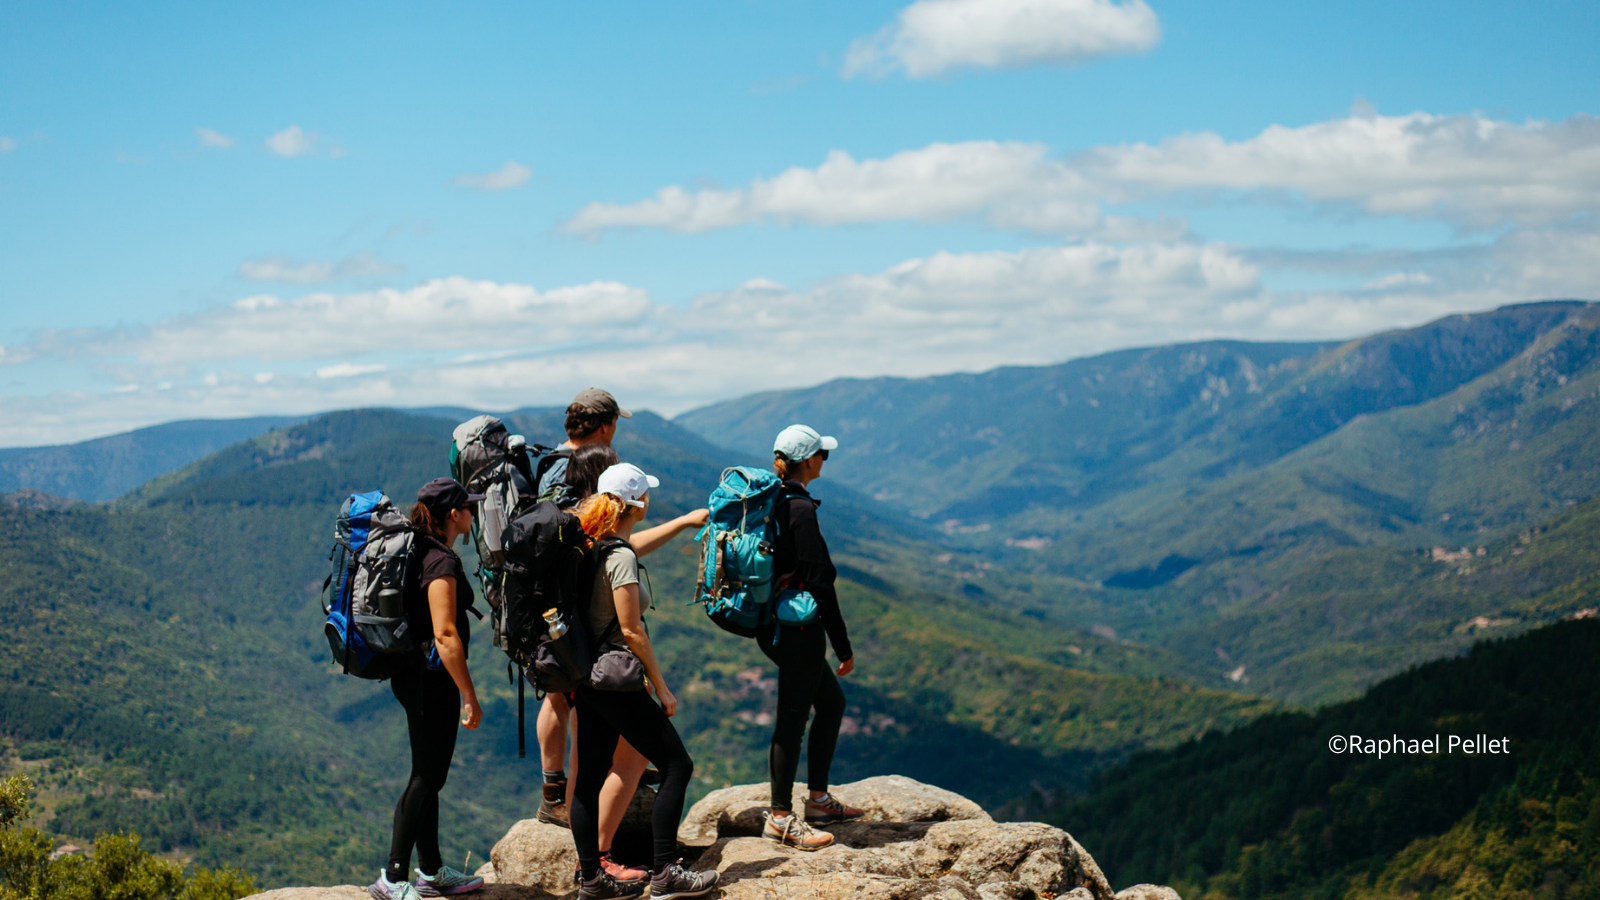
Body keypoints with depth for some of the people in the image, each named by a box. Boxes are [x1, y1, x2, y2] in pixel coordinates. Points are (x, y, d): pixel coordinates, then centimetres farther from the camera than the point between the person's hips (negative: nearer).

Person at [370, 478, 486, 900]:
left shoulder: (418, 552, 12)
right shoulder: (441, 560, -18)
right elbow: (445, 635, -23)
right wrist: (470, 697, -20)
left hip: (412, 673, 10)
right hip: (432, 677, -10)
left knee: (429, 774, 16)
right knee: (427, 776, -5)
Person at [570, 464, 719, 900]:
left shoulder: (593, 546, 6)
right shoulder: (621, 557, -18)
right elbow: (631, 630, -19)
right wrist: (660, 686, -12)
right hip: (615, 681, -10)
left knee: (590, 775, 11)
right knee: (677, 766, -2)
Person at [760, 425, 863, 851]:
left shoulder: (770, 501, 8)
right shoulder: (801, 509, -19)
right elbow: (820, 581, -19)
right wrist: (844, 647, -13)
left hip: (773, 624, 10)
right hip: (796, 630, -10)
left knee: (831, 701, 20)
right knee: (793, 717, 0)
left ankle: (818, 799, 27)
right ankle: (780, 817, 9)